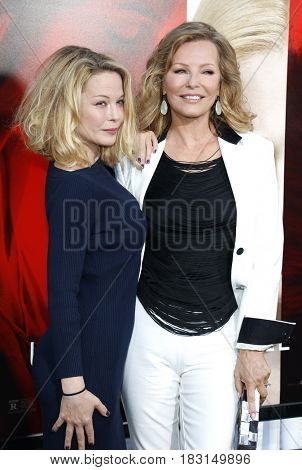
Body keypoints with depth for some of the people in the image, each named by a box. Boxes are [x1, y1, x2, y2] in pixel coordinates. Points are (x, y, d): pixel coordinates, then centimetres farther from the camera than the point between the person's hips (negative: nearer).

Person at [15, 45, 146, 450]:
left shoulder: (97, 169, 2)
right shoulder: (71, 186, -23)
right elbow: (62, 292, -23)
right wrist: (73, 386, -20)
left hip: (104, 352, 9)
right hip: (79, 363, -9)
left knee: (107, 447, 23)